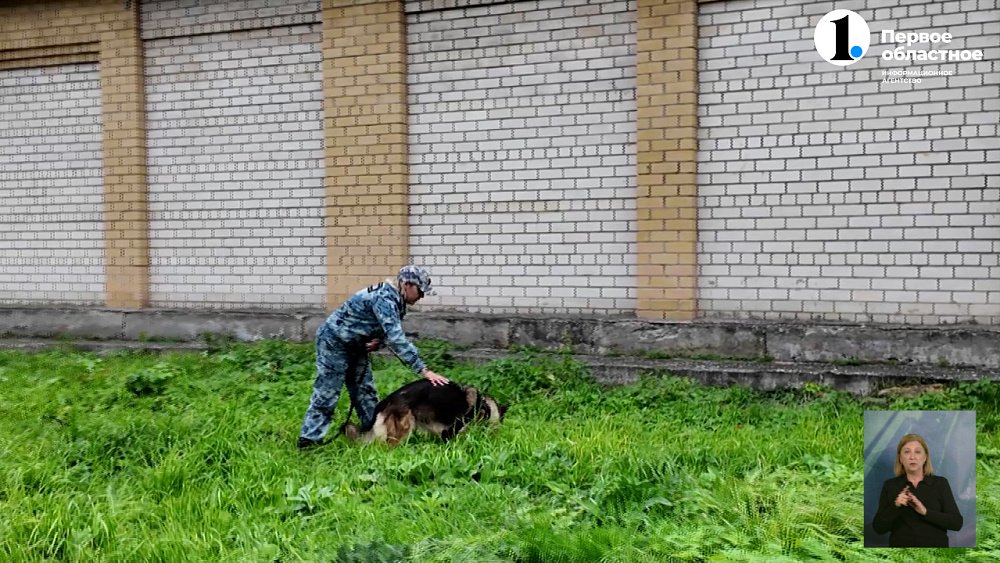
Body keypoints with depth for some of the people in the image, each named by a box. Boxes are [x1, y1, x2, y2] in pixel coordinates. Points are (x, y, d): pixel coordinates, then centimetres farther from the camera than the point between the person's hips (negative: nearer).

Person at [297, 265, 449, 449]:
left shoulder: (394, 299, -1)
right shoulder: (384, 299, -30)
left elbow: (389, 334, 10)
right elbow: (396, 338, -38)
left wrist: (377, 342, -15)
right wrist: (424, 371, -40)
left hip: (354, 345, 9)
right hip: (333, 341, -9)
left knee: (364, 390, 11)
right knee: (326, 393, -5)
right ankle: (309, 439, 1)